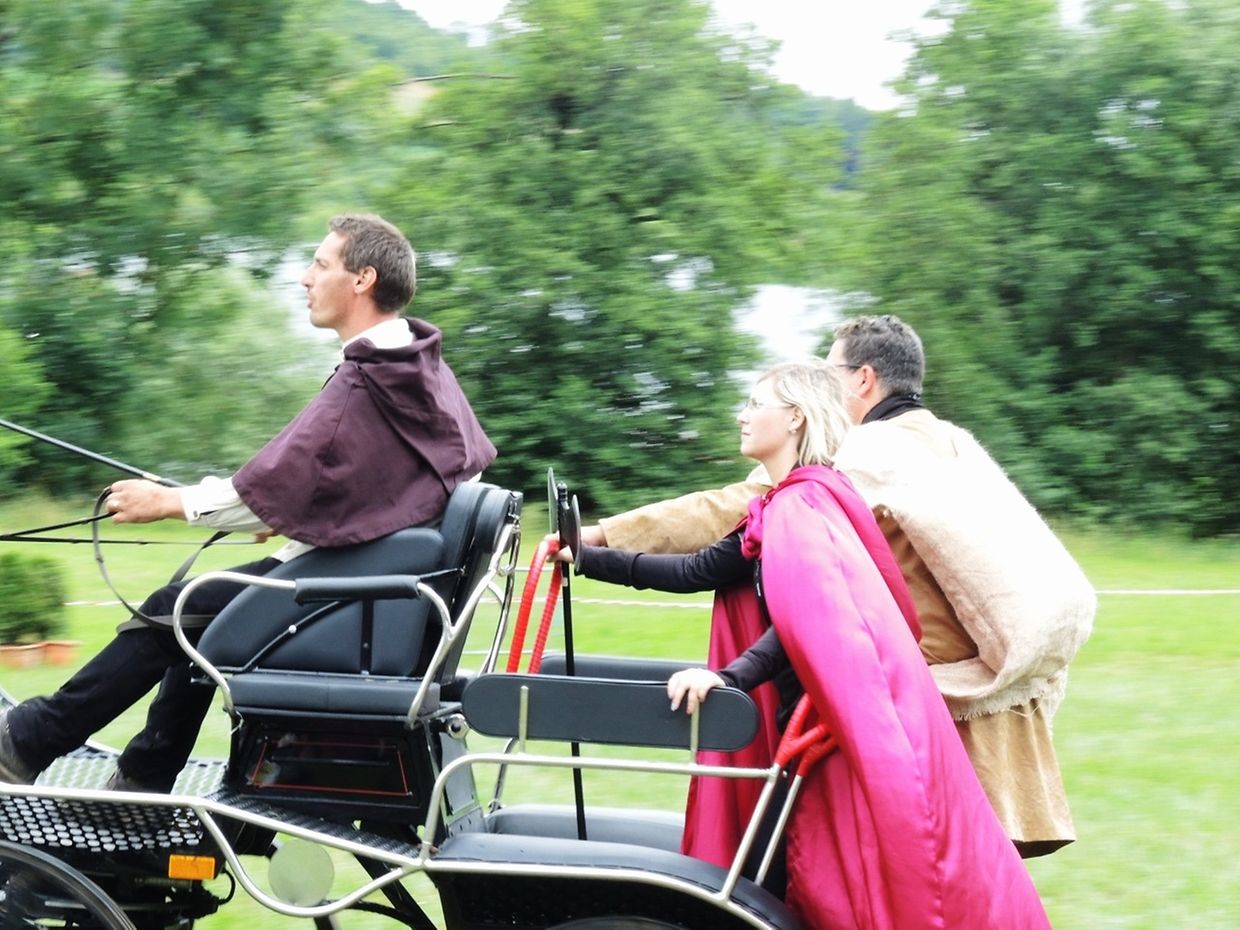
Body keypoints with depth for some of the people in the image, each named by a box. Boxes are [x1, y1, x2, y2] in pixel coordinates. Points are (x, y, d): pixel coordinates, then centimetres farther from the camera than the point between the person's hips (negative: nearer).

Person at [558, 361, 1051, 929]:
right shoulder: (786, 507, 16)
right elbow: (697, 572, 12)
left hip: (859, 727, -9)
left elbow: (807, 616, -26)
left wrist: (730, 677, -35)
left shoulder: (802, 503, -13)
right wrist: (587, 558, 13)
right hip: (843, 723, 9)